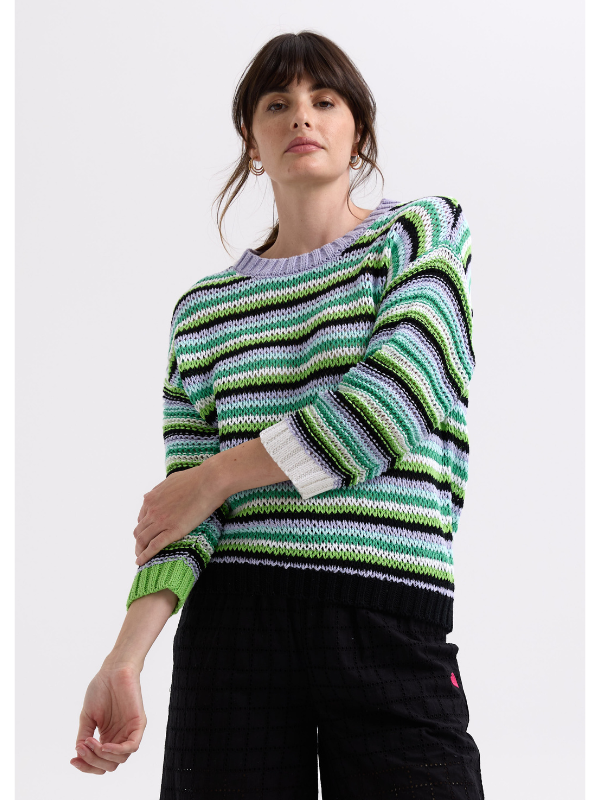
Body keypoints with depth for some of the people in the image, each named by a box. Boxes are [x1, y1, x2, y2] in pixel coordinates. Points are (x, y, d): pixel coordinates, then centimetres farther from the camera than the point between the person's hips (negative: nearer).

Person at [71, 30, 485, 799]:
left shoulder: (422, 233, 8)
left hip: (391, 623, -2)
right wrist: (125, 658, -11)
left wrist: (214, 476, -5)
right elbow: (186, 502, 4)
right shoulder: (204, 308, 12)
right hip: (235, 621, 2)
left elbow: (396, 398, -9)